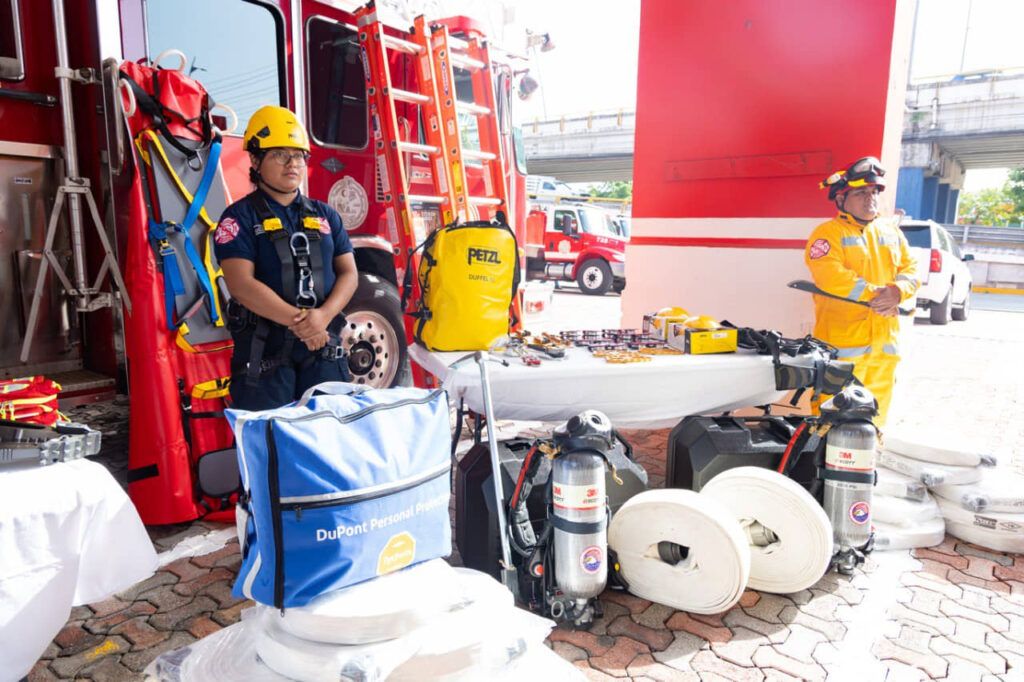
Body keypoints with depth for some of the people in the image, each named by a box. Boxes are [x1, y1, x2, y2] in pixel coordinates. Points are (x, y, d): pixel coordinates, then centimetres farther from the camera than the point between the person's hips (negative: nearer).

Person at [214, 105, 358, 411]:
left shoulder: (326, 216, 13)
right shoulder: (240, 218, 0)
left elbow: (348, 274, 6)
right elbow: (242, 285, -12)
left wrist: (324, 315, -13)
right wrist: (299, 321, -18)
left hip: (324, 351, 4)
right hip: (264, 353, -4)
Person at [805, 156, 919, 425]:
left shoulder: (891, 232, 18)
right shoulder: (829, 233, -5)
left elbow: (910, 270, 12)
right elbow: (831, 278, -19)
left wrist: (897, 292, -11)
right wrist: (877, 295, -15)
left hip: (884, 340, 7)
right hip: (843, 341, -7)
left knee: (876, 411, 16)